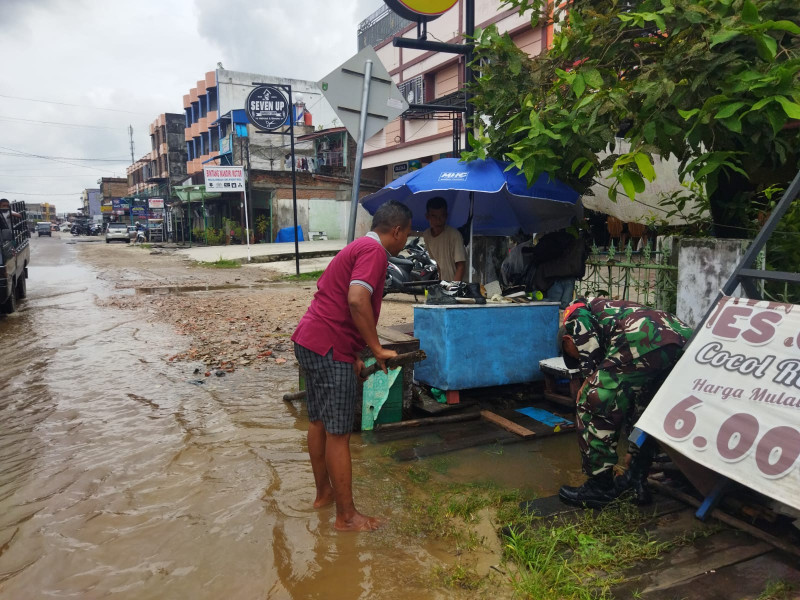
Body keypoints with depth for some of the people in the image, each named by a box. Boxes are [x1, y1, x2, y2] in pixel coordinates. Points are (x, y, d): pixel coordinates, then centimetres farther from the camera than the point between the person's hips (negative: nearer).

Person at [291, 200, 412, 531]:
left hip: (309, 341, 10)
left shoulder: (357, 247, 20)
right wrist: (377, 349, -18)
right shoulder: (375, 251, -11)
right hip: (329, 348, -10)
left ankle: (323, 493, 36)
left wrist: (352, 354, 24)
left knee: (318, 423, 20)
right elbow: (357, 300, -28)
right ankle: (346, 516, 10)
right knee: (338, 433, -1)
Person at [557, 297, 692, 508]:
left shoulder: (575, 312, 26)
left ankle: (600, 488, 13)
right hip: (685, 341, 9)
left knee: (592, 406, 5)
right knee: (643, 409, 29)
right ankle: (637, 480, 32)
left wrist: (589, 377, 12)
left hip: (644, 343, -9)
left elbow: (590, 345, 0)